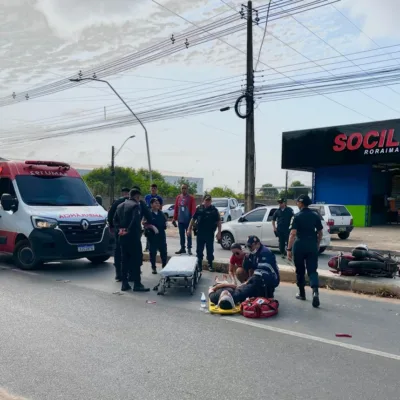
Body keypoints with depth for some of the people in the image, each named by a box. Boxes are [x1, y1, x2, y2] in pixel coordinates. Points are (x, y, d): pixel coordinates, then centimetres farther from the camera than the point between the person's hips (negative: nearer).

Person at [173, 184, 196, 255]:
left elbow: (193, 209, -9)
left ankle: (189, 249, 5)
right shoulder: (178, 197, 9)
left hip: (188, 220, -4)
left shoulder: (191, 198, -4)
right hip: (180, 220, 4)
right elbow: (176, 208, 11)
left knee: (189, 234, 0)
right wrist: (174, 218, 8)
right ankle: (182, 248, 18)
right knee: (181, 234, 10)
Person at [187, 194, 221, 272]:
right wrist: (189, 229, 6)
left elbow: (218, 221, -2)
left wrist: (219, 232, -8)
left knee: (210, 250, 6)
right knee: (199, 250, 8)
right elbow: (193, 219, 10)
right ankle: (199, 264, 20)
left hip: (210, 234, -2)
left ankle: (210, 265, 18)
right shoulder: (199, 209, 4)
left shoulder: (214, 210, -2)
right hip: (200, 233, 2)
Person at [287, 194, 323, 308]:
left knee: (300, 270, 13)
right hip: (312, 245, 3)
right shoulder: (315, 216, 5)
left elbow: (293, 233, -16)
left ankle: (302, 293, 25)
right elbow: (320, 233, 10)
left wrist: (289, 249, -15)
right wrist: (317, 244, 23)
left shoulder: (297, 216, -8)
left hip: (299, 246, -3)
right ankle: (315, 292, -20)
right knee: (312, 270, 3)